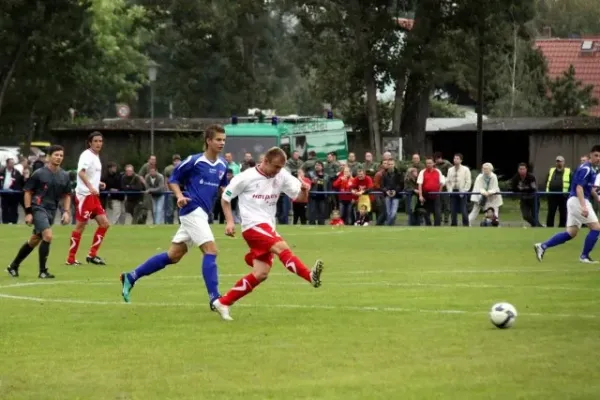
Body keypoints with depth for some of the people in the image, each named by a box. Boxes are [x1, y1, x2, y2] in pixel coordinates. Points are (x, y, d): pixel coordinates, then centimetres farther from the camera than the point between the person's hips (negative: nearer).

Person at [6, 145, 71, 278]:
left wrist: (66, 212, 3)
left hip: (51, 211, 6)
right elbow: (27, 192, -4)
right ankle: (43, 271, -11)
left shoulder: (64, 176, 7)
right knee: (48, 236, -22)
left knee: (34, 240, 13)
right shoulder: (39, 174, -9)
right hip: (38, 208, -6)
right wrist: (28, 212, -10)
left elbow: (67, 195, 17)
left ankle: (13, 266, 29)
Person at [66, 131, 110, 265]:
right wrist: (90, 187, -41)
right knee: (81, 225, -6)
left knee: (104, 223, 5)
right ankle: (71, 259, 1)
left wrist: (99, 184, 13)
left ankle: (92, 255, 10)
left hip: (93, 195, 9)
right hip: (84, 195, -9)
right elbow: (81, 172, -30)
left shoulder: (96, 157, 16)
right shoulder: (87, 155, -13)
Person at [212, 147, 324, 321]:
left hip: (268, 228, 7)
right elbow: (225, 198, 3)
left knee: (261, 274, 1)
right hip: (253, 226, -7)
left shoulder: (282, 176, 3)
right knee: (282, 247, -30)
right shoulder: (246, 177, -7)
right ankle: (311, 276, -48)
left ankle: (223, 303, 9)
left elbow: (299, 197, 6)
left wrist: (304, 190, -18)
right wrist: (230, 221, -7)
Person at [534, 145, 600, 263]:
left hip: (575, 201, 10)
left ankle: (543, 246, 7)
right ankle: (584, 256, 0)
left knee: (571, 233, 9)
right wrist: (583, 206, -33)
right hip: (578, 200, -10)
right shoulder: (586, 168, -15)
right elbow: (579, 188, -24)